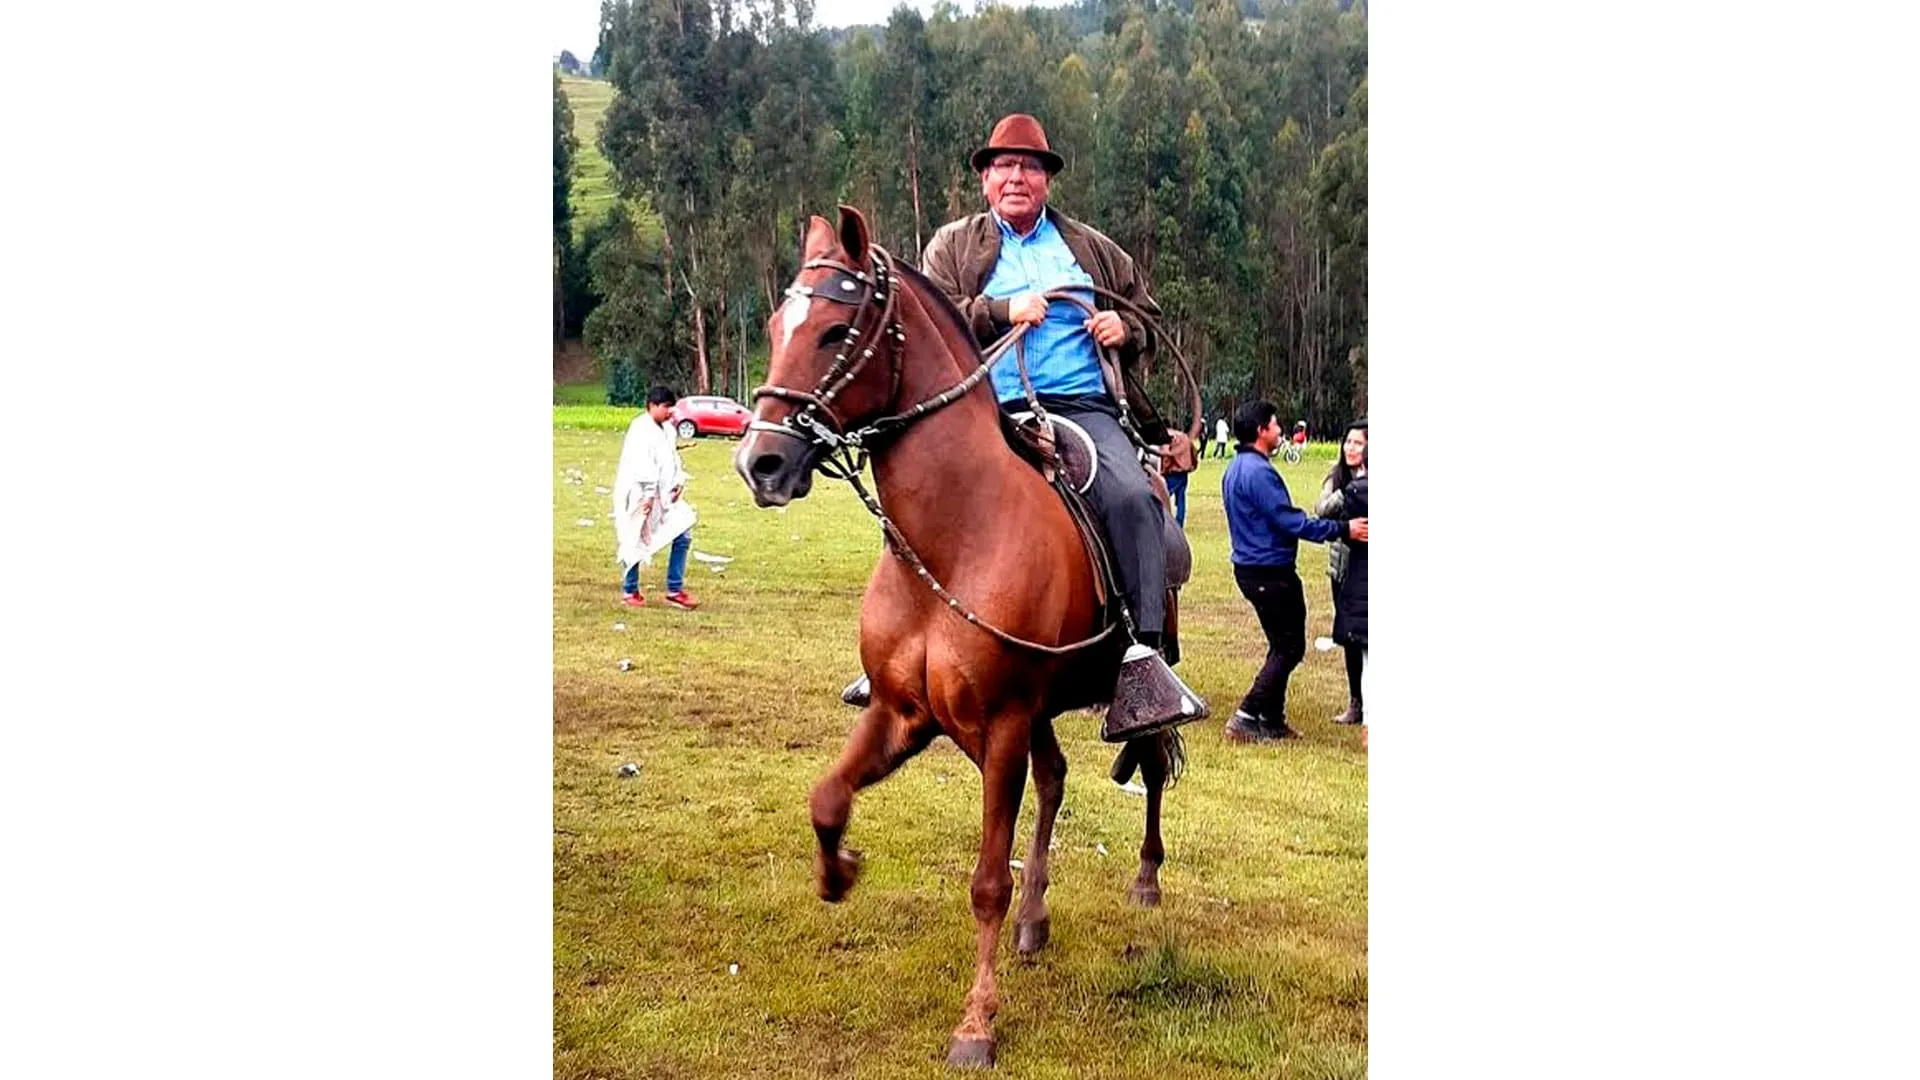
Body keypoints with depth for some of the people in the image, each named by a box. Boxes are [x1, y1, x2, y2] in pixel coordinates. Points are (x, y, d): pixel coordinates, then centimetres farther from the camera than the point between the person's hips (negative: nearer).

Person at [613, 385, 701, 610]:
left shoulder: (666, 430, 13)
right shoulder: (641, 430, -13)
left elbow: (673, 459, 18)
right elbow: (642, 465, -20)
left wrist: (679, 483, 1)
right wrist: (648, 495, -23)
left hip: (663, 496, 8)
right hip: (640, 497, -8)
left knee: (682, 536, 0)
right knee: (637, 544, 1)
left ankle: (674, 591, 5)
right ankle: (631, 592, 15)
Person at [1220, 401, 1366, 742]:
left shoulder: (1236, 469, 13)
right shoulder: (1259, 472, -20)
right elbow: (1292, 522, -22)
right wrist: (1342, 529, -18)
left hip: (1251, 569, 11)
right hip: (1270, 572, -11)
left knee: (1282, 646, 17)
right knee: (1289, 647, -4)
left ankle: (1272, 720, 20)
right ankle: (1246, 717, -5)